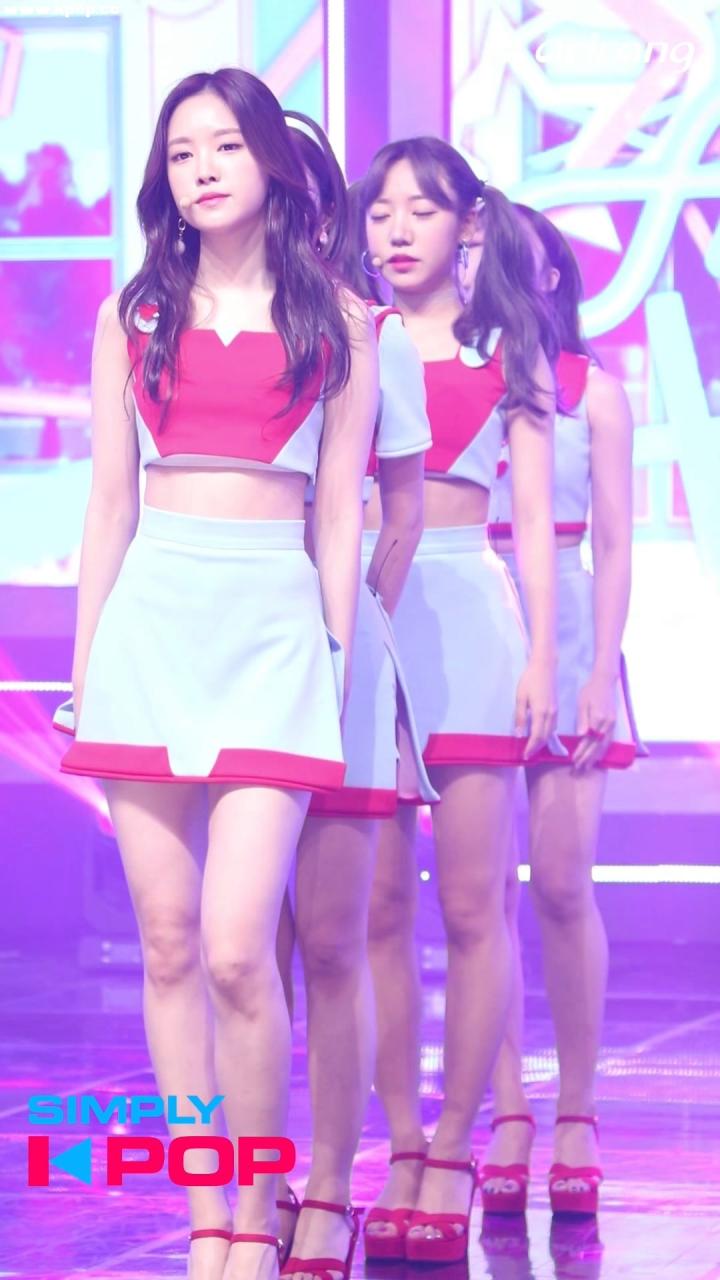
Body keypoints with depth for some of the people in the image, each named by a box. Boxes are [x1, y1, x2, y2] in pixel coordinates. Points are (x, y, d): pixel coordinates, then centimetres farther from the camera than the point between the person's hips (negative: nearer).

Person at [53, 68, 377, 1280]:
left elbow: (340, 506, 7)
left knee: (237, 949, -13)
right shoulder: (133, 315, 12)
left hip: (276, 621, -2)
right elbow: (108, 502, 12)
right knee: (168, 947, 2)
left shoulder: (338, 319, 7)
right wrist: (84, 669, 9)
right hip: (151, 618, 2)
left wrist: (338, 658, 2)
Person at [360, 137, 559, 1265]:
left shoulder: (506, 353, 10)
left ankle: (453, 1153, 3)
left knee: (472, 905, -3)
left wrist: (542, 657, -2)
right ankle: (402, 1149, 6)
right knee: (377, 902, -1)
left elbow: (534, 520, 8)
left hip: (467, 614, -1)